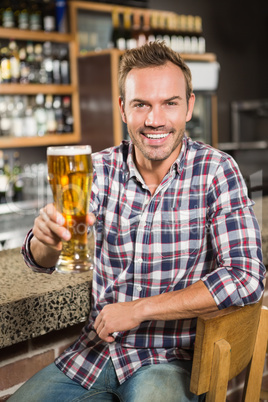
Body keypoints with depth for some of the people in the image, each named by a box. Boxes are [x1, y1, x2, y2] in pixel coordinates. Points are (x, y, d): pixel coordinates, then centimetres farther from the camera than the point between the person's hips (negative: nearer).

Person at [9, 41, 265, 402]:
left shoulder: (216, 171, -11)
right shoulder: (102, 169, -2)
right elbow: (41, 261, -3)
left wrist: (138, 309, -18)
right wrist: (49, 235, -27)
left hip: (171, 360, -4)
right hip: (95, 350, 4)